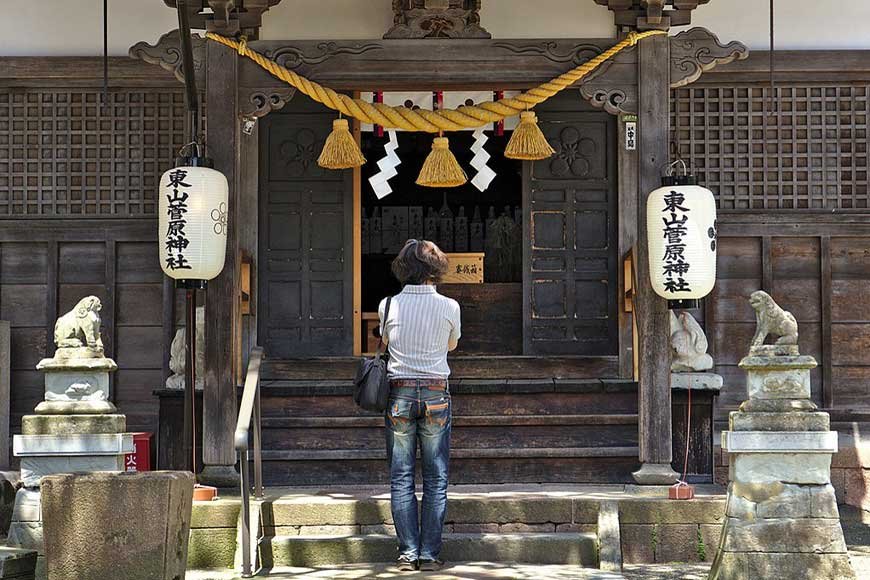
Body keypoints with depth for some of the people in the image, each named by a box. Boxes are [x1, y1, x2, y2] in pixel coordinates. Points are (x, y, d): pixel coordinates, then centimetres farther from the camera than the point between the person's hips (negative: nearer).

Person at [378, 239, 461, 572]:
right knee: (436, 479, 6)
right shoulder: (449, 307, -5)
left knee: (401, 479, 6)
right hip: (436, 394, 0)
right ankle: (430, 554, 5)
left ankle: (408, 553, 4)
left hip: (399, 395, 1)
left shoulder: (389, 305, -4)